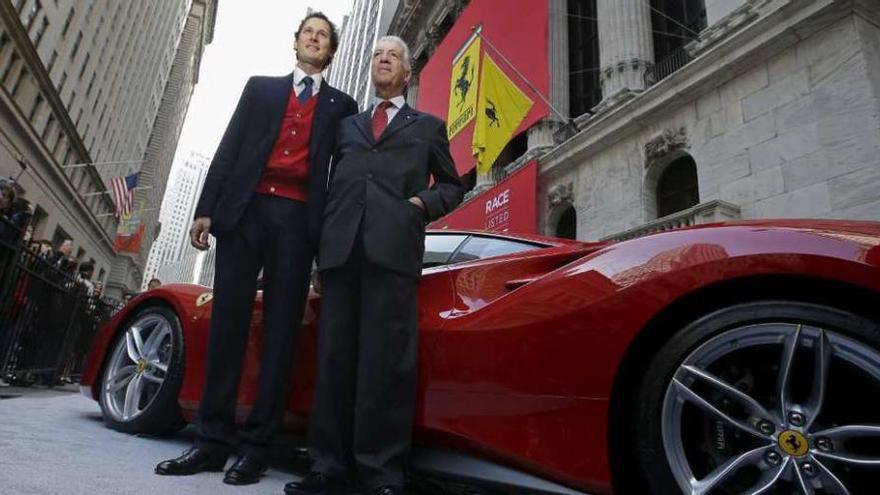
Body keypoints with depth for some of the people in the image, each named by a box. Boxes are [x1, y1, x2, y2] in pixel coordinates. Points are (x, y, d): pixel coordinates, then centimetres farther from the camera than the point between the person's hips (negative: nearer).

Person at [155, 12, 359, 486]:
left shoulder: (341, 105, 18)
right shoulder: (260, 87, 21)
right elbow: (230, 147, 11)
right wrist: (207, 208, 0)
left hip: (297, 219, -1)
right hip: (245, 209, 1)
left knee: (280, 329, -4)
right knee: (227, 322, -2)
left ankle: (255, 445, 1)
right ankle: (212, 440, 4)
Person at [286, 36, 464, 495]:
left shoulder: (428, 126, 22)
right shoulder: (347, 125, 29)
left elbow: (452, 185, 20)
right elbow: (333, 183, 21)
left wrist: (423, 203, -1)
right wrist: (320, 240, 8)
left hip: (394, 247, -3)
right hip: (341, 246, 3)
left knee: (386, 361, -9)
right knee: (334, 358, 0)